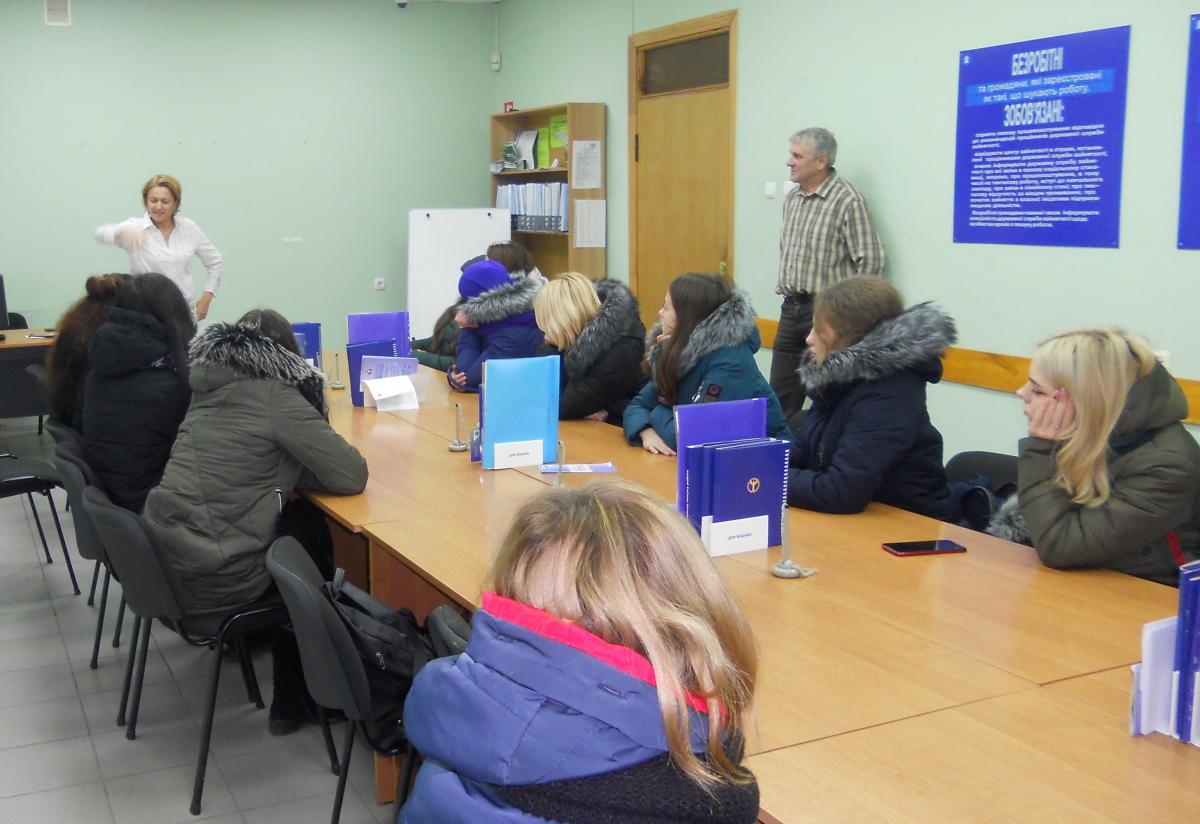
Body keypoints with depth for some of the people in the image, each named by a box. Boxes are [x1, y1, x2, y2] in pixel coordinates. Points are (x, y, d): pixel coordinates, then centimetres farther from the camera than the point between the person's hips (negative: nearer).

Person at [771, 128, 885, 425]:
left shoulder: (848, 201, -12)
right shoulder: (792, 198, 12)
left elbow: (871, 262, -14)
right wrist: (786, 288, 15)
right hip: (791, 309, 7)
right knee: (781, 397, 11)